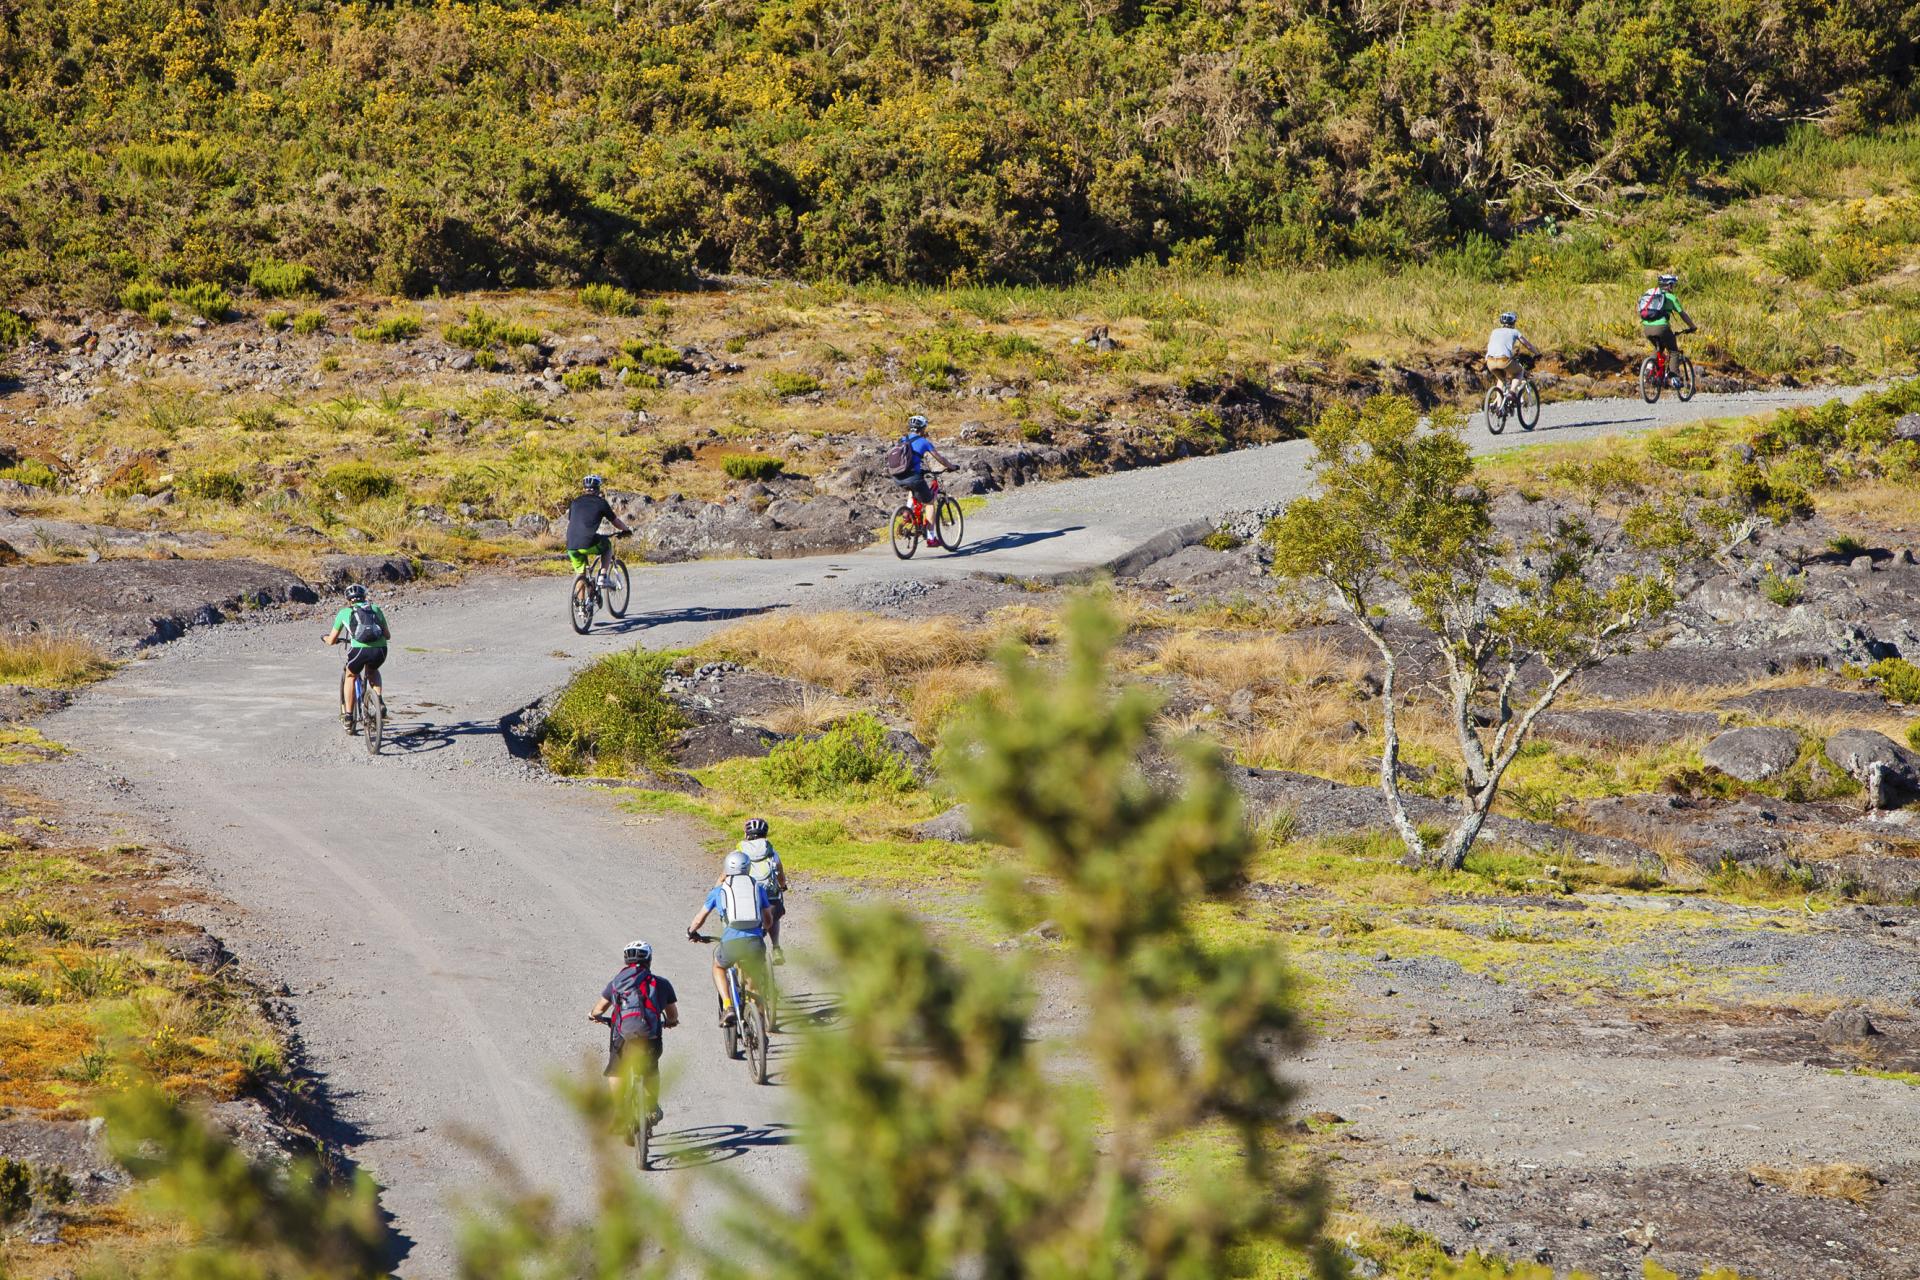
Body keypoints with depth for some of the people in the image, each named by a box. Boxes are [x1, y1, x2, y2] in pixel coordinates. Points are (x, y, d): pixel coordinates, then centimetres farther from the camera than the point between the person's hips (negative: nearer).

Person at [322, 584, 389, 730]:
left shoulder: (345, 612, 19)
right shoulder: (376, 609, 24)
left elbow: (331, 640, 23)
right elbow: (387, 635, 29)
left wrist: (328, 638, 48)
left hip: (359, 650, -2)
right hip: (380, 650, 2)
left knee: (349, 676, 28)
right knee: (372, 671, 36)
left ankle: (348, 715, 23)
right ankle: (380, 702, 15)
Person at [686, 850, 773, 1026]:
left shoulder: (719, 890, 16)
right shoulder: (758, 886, 20)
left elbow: (699, 919, 24)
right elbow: (768, 920, 25)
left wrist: (691, 932, 46)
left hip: (731, 943, -1)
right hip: (755, 942, 1)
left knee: (718, 967, 30)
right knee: (754, 981, 29)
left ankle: (727, 1007, 11)